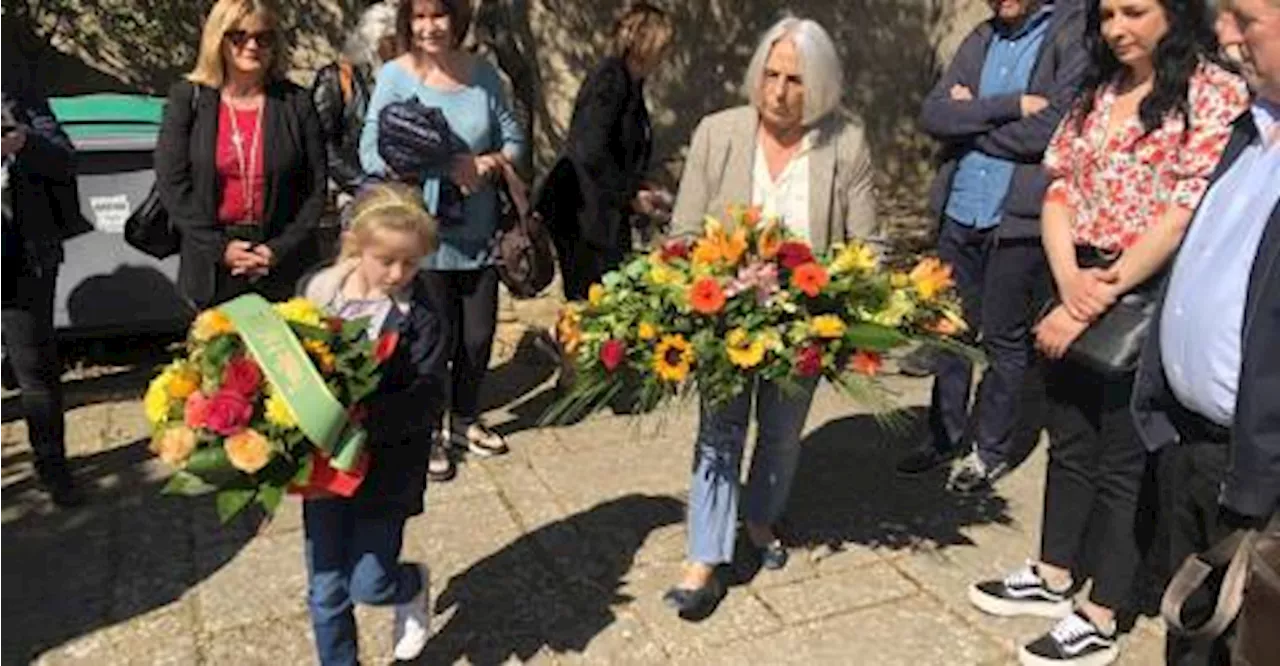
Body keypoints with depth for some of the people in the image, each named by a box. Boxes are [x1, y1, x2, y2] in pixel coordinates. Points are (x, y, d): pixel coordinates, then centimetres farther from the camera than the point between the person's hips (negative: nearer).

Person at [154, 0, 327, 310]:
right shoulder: (187, 100, 1)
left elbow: (315, 189, 0)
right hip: (212, 267, 1)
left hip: (283, 269, 0)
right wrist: (219, 248, -10)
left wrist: (280, 249, -10)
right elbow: (171, 183, -2)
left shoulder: (296, 103, 1)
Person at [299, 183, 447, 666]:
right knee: (326, 591, 13)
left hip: (386, 468, -3)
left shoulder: (420, 317, -15)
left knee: (369, 585, 4)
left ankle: (413, 586, 40)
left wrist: (364, 418, -34)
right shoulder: (317, 290, -5)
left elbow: (427, 400, -20)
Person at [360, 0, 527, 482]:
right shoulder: (395, 76, -7)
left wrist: (490, 163, -12)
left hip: (478, 233, 4)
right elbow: (372, 153, -12)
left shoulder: (483, 74, 4)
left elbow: (513, 139, 9)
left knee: (479, 336, 13)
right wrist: (444, 168, -20)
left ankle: (465, 420, 37)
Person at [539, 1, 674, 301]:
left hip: (606, 212, 9)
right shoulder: (610, 79, -12)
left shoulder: (629, 83, 17)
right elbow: (590, 152, -21)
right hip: (586, 212, -9)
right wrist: (630, 196, -12)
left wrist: (639, 188, 10)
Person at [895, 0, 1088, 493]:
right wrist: (1009, 106, -14)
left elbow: (1048, 130, -18)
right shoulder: (981, 40, 11)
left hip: (1020, 218, -5)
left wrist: (969, 121, -5)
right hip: (959, 213, 5)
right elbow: (932, 115, -1)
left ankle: (991, 449, 25)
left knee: (1005, 340, 8)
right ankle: (946, 434, 31)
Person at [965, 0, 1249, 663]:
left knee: (1122, 458, 5)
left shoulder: (1216, 93, -10)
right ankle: (1053, 576, 35)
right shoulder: (1098, 92, 10)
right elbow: (1060, 189, 4)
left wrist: (1098, 300, -19)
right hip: (1079, 289, 6)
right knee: (1070, 441, 17)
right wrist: (1069, 280, -14)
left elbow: (1183, 215, -18)